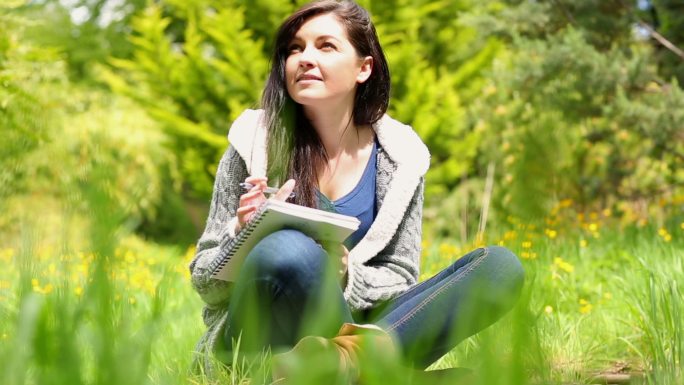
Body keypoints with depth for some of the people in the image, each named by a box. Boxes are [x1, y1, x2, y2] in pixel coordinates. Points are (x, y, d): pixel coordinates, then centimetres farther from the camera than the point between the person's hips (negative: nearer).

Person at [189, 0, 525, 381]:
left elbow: (401, 277, 6)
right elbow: (204, 280, 2)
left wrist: (344, 274, -16)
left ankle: (349, 350, -39)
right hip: (260, 339, -3)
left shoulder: (400, 156, 3)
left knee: (500, 265, -19)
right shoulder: (255, 144, -2)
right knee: (287, 248, -38)